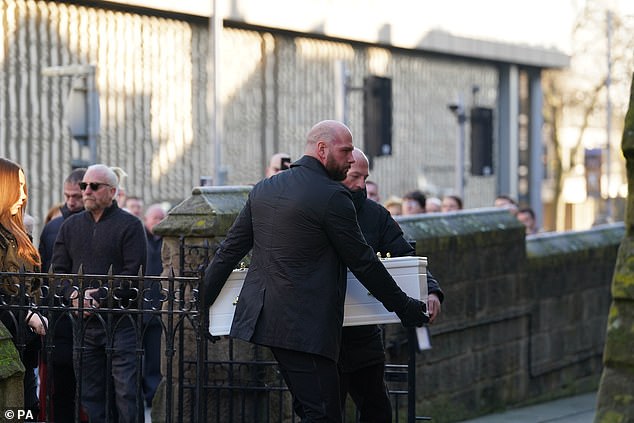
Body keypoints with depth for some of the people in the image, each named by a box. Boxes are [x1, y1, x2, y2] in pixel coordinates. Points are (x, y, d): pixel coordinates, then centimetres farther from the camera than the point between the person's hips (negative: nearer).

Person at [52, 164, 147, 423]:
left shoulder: (130, 225, -1)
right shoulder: (71, 226, 15)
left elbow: (133, 272, -9)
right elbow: (58, 268, 12)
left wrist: (99, 299, -15)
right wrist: (74, 294, -8)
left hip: (120, 319, -5)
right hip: (83, 320, 5)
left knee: (125, 389, -8)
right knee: (90, 391, 6)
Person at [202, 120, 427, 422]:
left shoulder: (262, 190, 11)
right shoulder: (333, 196, -11)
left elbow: (229, 251, 13)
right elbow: (362, 262, -6)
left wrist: (201, 302, 22)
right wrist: (403, 307, 4)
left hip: (259, 318, 8)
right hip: (306, 327, -8)